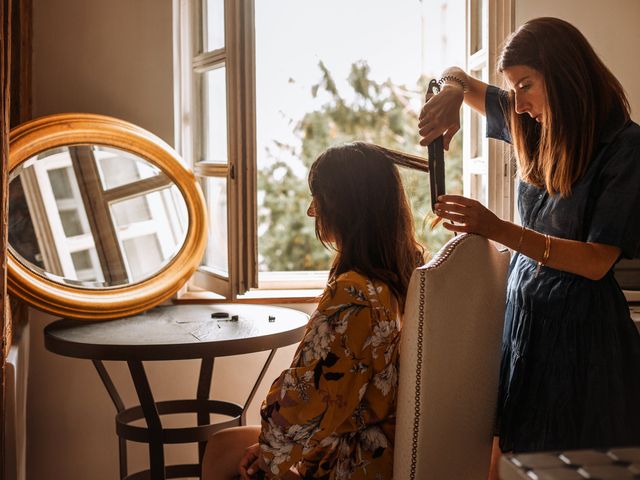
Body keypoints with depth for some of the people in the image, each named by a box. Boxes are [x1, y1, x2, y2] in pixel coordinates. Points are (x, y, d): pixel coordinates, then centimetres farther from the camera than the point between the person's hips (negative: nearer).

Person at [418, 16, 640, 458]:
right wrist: (452, 94, -8)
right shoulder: (535, 128, 5)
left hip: (581, 325, -6)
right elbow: (457, 79, 17)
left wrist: (498, 230, -28)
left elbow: (598, 261, -20)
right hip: (522, 314, 6)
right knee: (517, 450, 10)